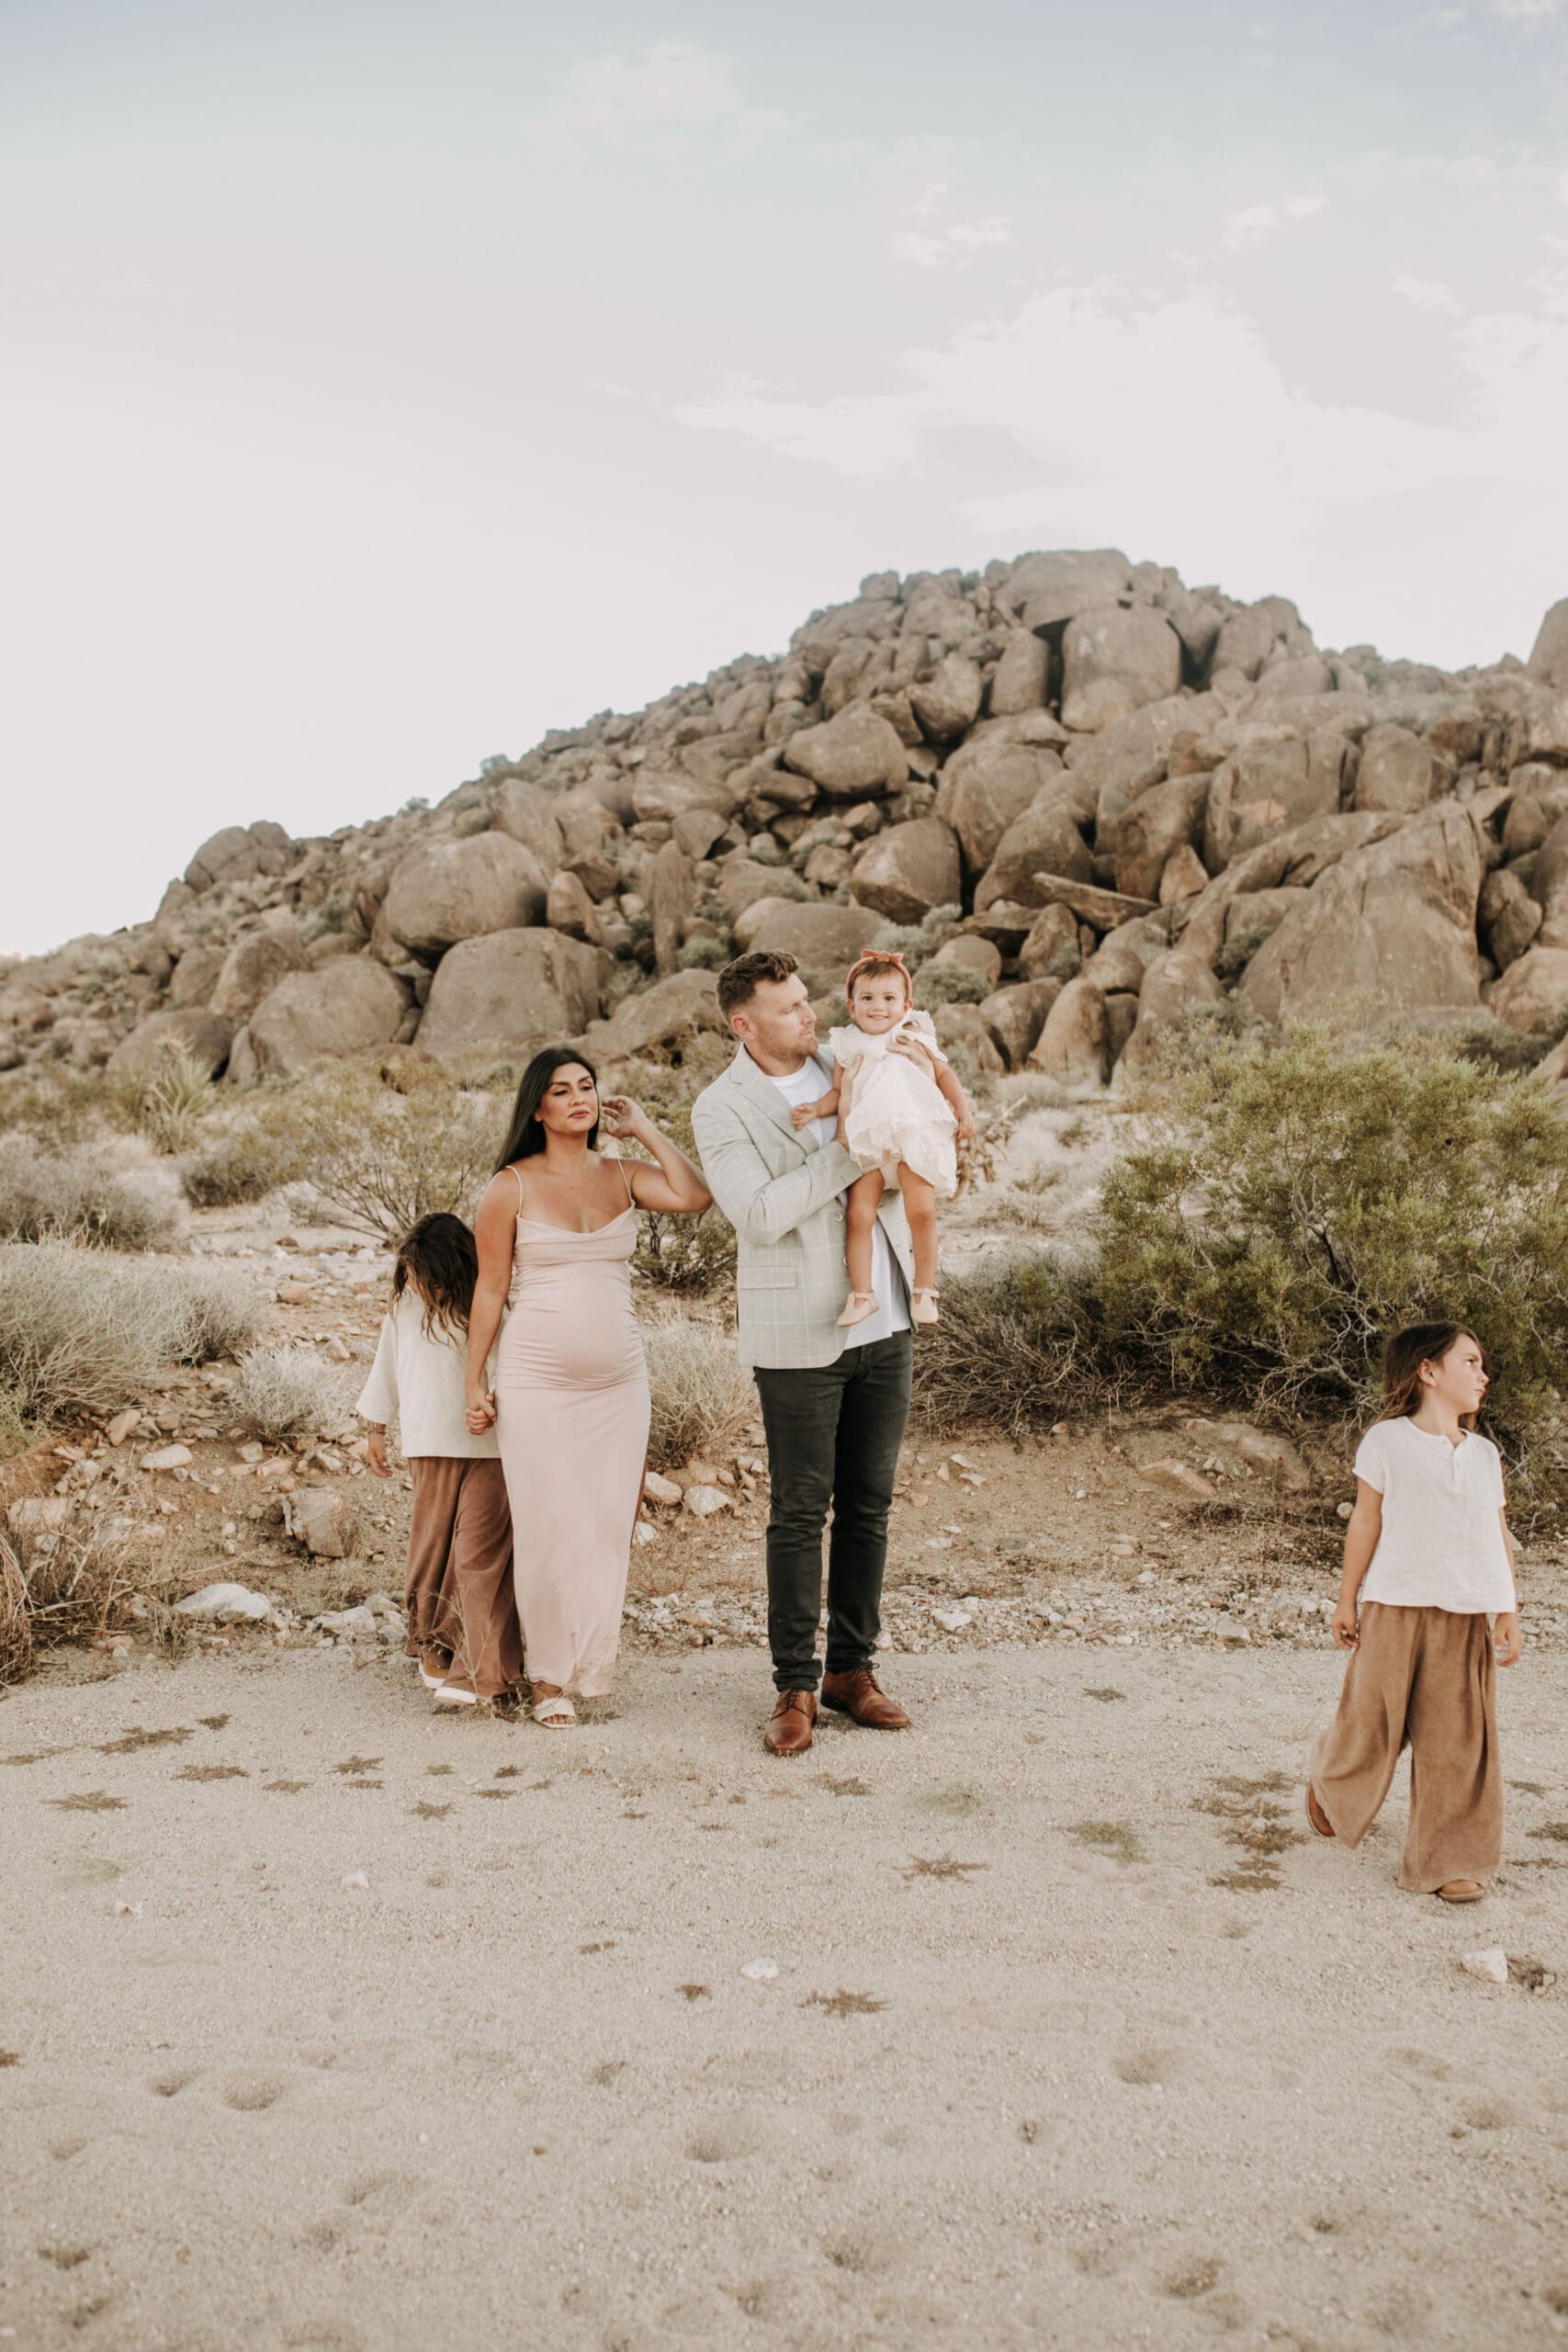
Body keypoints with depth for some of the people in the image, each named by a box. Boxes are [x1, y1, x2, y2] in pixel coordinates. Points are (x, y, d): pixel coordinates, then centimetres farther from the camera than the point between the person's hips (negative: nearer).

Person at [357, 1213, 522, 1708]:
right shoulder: (405, 1303, 1)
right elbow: (387, 1364, 15)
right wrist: (375, 1427, 20)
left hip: (490, 1447, -4)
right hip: (430, 1446, 4)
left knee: (478, 1553, -8)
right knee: (432, 1550, 8)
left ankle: (478, 1672, -7)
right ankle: (435, 1651, 23)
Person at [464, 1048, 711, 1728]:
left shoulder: (624, 1176, 6)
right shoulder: (512, 1187, -1)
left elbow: (694, 1198, -13)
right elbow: (489, 1290, 1)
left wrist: (645, 1130, -3)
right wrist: (474, 1382, -1)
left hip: (618, 1383, 3)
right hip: (537, 1383, -3)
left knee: (609, 1523, 5)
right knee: (547, 1528, 2)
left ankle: (591, 1662, 20)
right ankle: (547, 1675, 15)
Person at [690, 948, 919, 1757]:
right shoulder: (722, 1108, -9)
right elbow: (760, 1214, -21)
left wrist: (918, 1064, -4)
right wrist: (845, 1151, -21)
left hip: (886, 1325, 5)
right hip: (801, 1336, -5)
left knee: (869, 1503, 11)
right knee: (800, 1511, 2)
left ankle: (851, 1670, 23)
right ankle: (795, 1687, 13)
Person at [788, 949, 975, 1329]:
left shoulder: (915, 1037, 10)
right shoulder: (847, 1046, 12)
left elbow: (945, 1074, 14)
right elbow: (838, 1092, 14)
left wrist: (963, 1110, 4)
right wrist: (815, 1109, -4)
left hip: (913, 1138, -1)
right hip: (867, 1144, 1)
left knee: (922, 1211, -15)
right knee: (858, 1215, -10)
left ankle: (924, 1290, 1)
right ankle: (861, 1294, 0)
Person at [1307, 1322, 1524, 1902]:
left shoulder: (1484, 1453, 11)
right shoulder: (1388, 1440, -3)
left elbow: (1500, 1537, 11)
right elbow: (1366, 1522, -2)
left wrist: (1509, 1612, 5)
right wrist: (1347, 1601, -1)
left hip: (1466, 1616, 4)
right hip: (1396, 1608, -4)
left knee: (1458, 1740, 3)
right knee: (1374, 1720, 7)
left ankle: (1450, 1861, 13)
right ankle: (1329, 1784, 37)